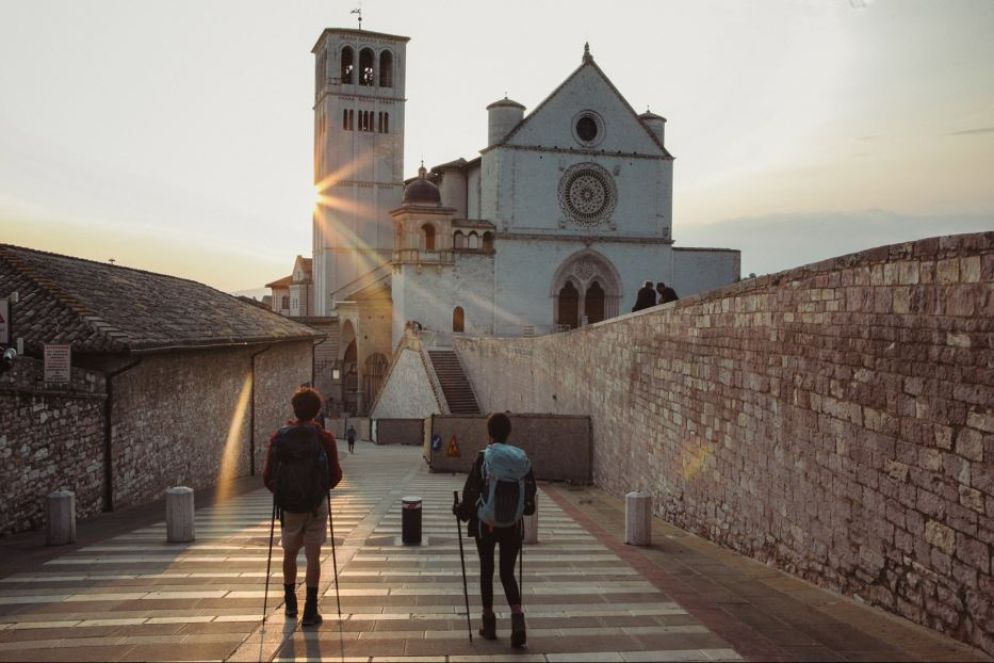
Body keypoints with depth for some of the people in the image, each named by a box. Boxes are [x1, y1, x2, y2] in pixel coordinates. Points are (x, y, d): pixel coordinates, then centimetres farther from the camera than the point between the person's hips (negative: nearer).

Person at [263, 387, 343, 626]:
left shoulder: (279, 437, -4)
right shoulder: (324, 438, -6)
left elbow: (268, 477, -3)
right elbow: (336, 475, -4)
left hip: (288, 505, 1)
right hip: (316, 504, -1)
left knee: (289, 553, 19)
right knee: (313, 556, 4)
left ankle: (290, 603, 31)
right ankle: (310, 611, 3)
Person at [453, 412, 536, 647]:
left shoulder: (483, 458, -13)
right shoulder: (522, 457, -2)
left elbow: (471, 492, -12)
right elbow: (530, 490, 4)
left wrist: (461, 510, 5)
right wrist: (524, 509, 22)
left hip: (486, 523, -3)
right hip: (514, 525, 3)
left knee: (486, 571, 15)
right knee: (507, 574, 12)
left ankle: (489, 623, 22)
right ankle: (517, 618, -9)